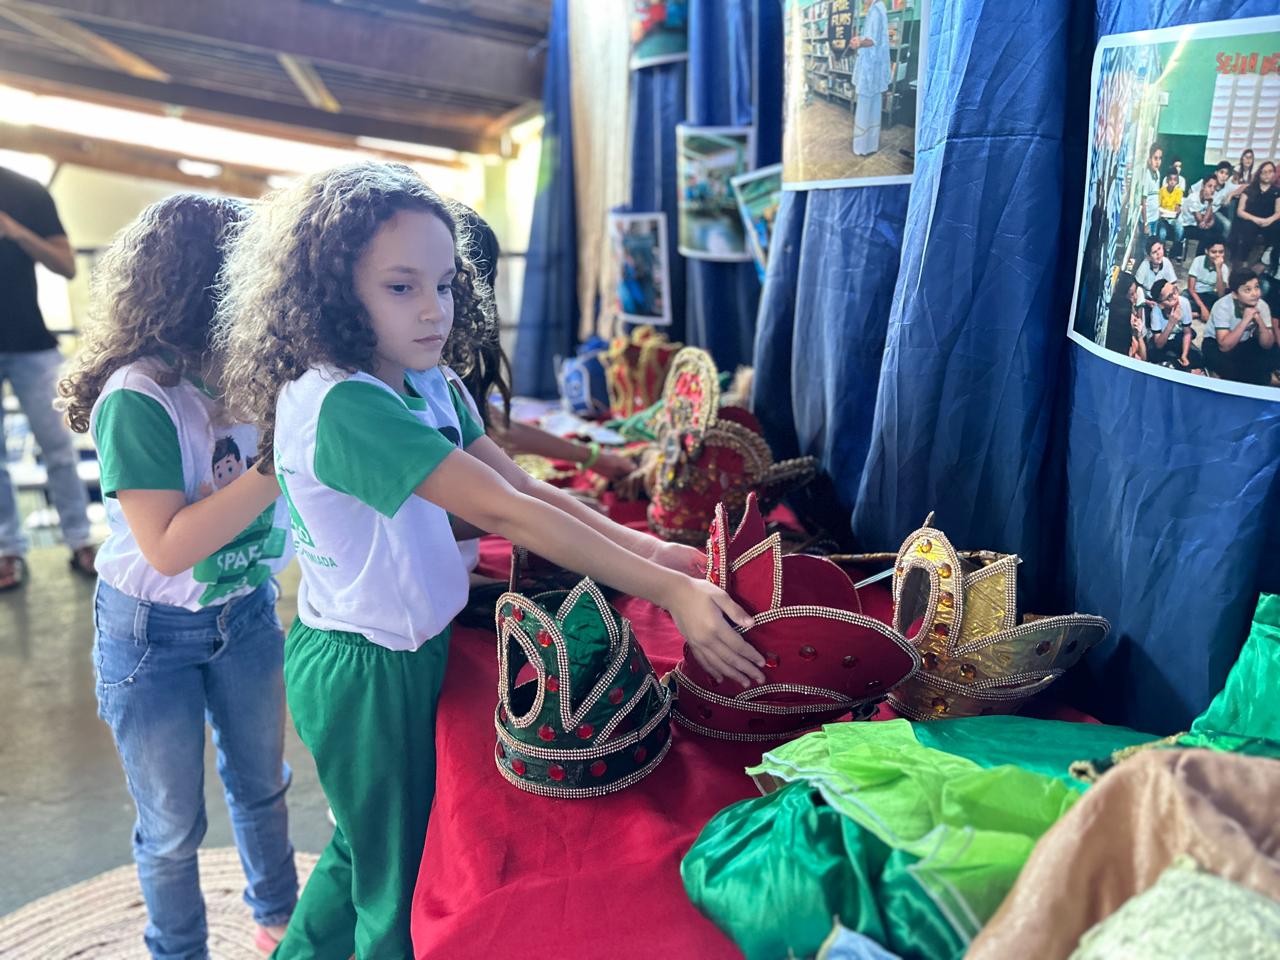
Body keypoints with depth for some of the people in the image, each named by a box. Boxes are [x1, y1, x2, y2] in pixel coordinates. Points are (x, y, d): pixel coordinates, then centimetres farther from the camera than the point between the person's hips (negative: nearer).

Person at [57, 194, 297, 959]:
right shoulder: (139, 398, -26)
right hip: (153, 635, -5)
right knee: (174, 824, 15)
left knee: (261, 783, 24)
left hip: (246, 612, 5)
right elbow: (167, 547, -28)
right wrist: (277, 465, -32)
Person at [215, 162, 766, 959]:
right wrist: (669, 592, -32)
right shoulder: (340, 404, -29)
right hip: (365, 671, -9)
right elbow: (506, 514, -33)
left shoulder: (430, 387, 0)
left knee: (367, 844, 29)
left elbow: (525, 486, -4)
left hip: (410, 652, 9)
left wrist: (645, 547, -16)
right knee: (403, 886, 14)